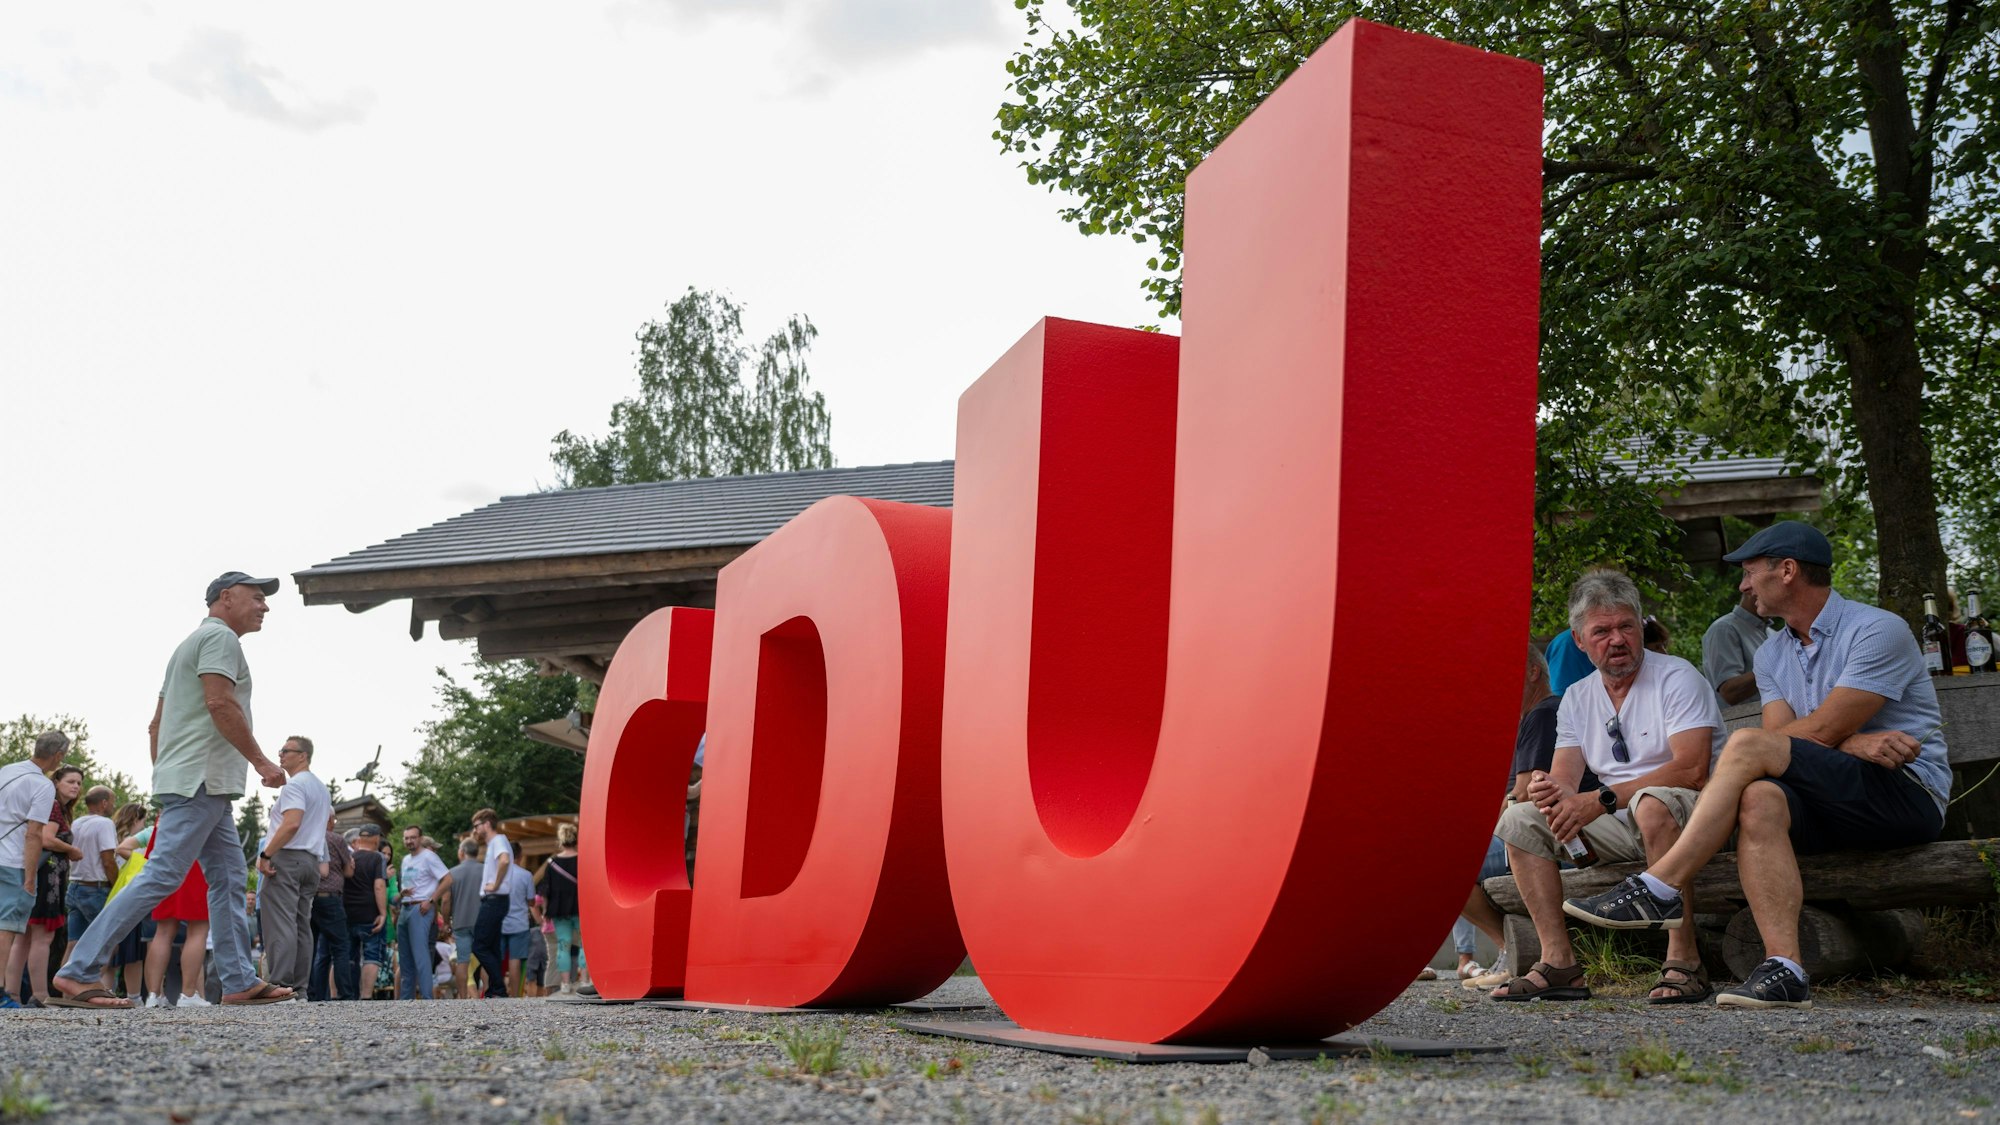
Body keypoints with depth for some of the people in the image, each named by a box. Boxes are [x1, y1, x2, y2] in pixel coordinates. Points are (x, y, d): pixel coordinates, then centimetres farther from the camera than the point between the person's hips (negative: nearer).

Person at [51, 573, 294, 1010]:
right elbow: (219, 703, -18)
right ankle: (77, 973, -15)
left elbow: (156, 725, 25)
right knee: (161, 877, -14)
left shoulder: (192, 643, 26)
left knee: (229, 878, 8)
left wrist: (165, 783, 23)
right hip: (202, 779, -11)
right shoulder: (220, 635, -4)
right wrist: (261, 762, -14)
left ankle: (240, 982, 6)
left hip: (204, 785, 11)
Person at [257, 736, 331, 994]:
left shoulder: (294, 785, -9)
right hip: (312, 860, 9)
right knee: (302, 926, 7)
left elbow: (292, 824, -22)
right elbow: (329, 817, 38)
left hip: (286, 857, -9)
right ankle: (299, 987, 5)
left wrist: (265, 854, -20)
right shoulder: (322, 788, 21)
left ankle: (281, 984, -21)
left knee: (280, 924, -13)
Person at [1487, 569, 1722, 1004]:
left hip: (1690, 813, -7)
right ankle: (1559, 963, -14)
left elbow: (1692, 769, -21)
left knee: (1651, 803, -39)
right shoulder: (1576, 698, 12)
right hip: (1619, 825, 7)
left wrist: (1603, 800, -26)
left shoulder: (1677, 678, -8)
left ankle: (1684, 962, -34)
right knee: (1520, 818, -6)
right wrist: (1550, 792, -22)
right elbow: (1563, 780, 5)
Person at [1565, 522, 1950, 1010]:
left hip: (1910, 794, -6)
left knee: (1748, 746, -25)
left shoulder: (1878, 630, -6)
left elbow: (1821, 730, -14)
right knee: (1759, 800, -30)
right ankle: (1784, 972, -38)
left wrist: (1741, 751, -1)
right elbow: (1794, 742, 3)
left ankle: (1658, 888, -26)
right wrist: (1854, 743, -17)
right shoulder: (1772, 655, 17)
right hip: (1836, 806, 6)